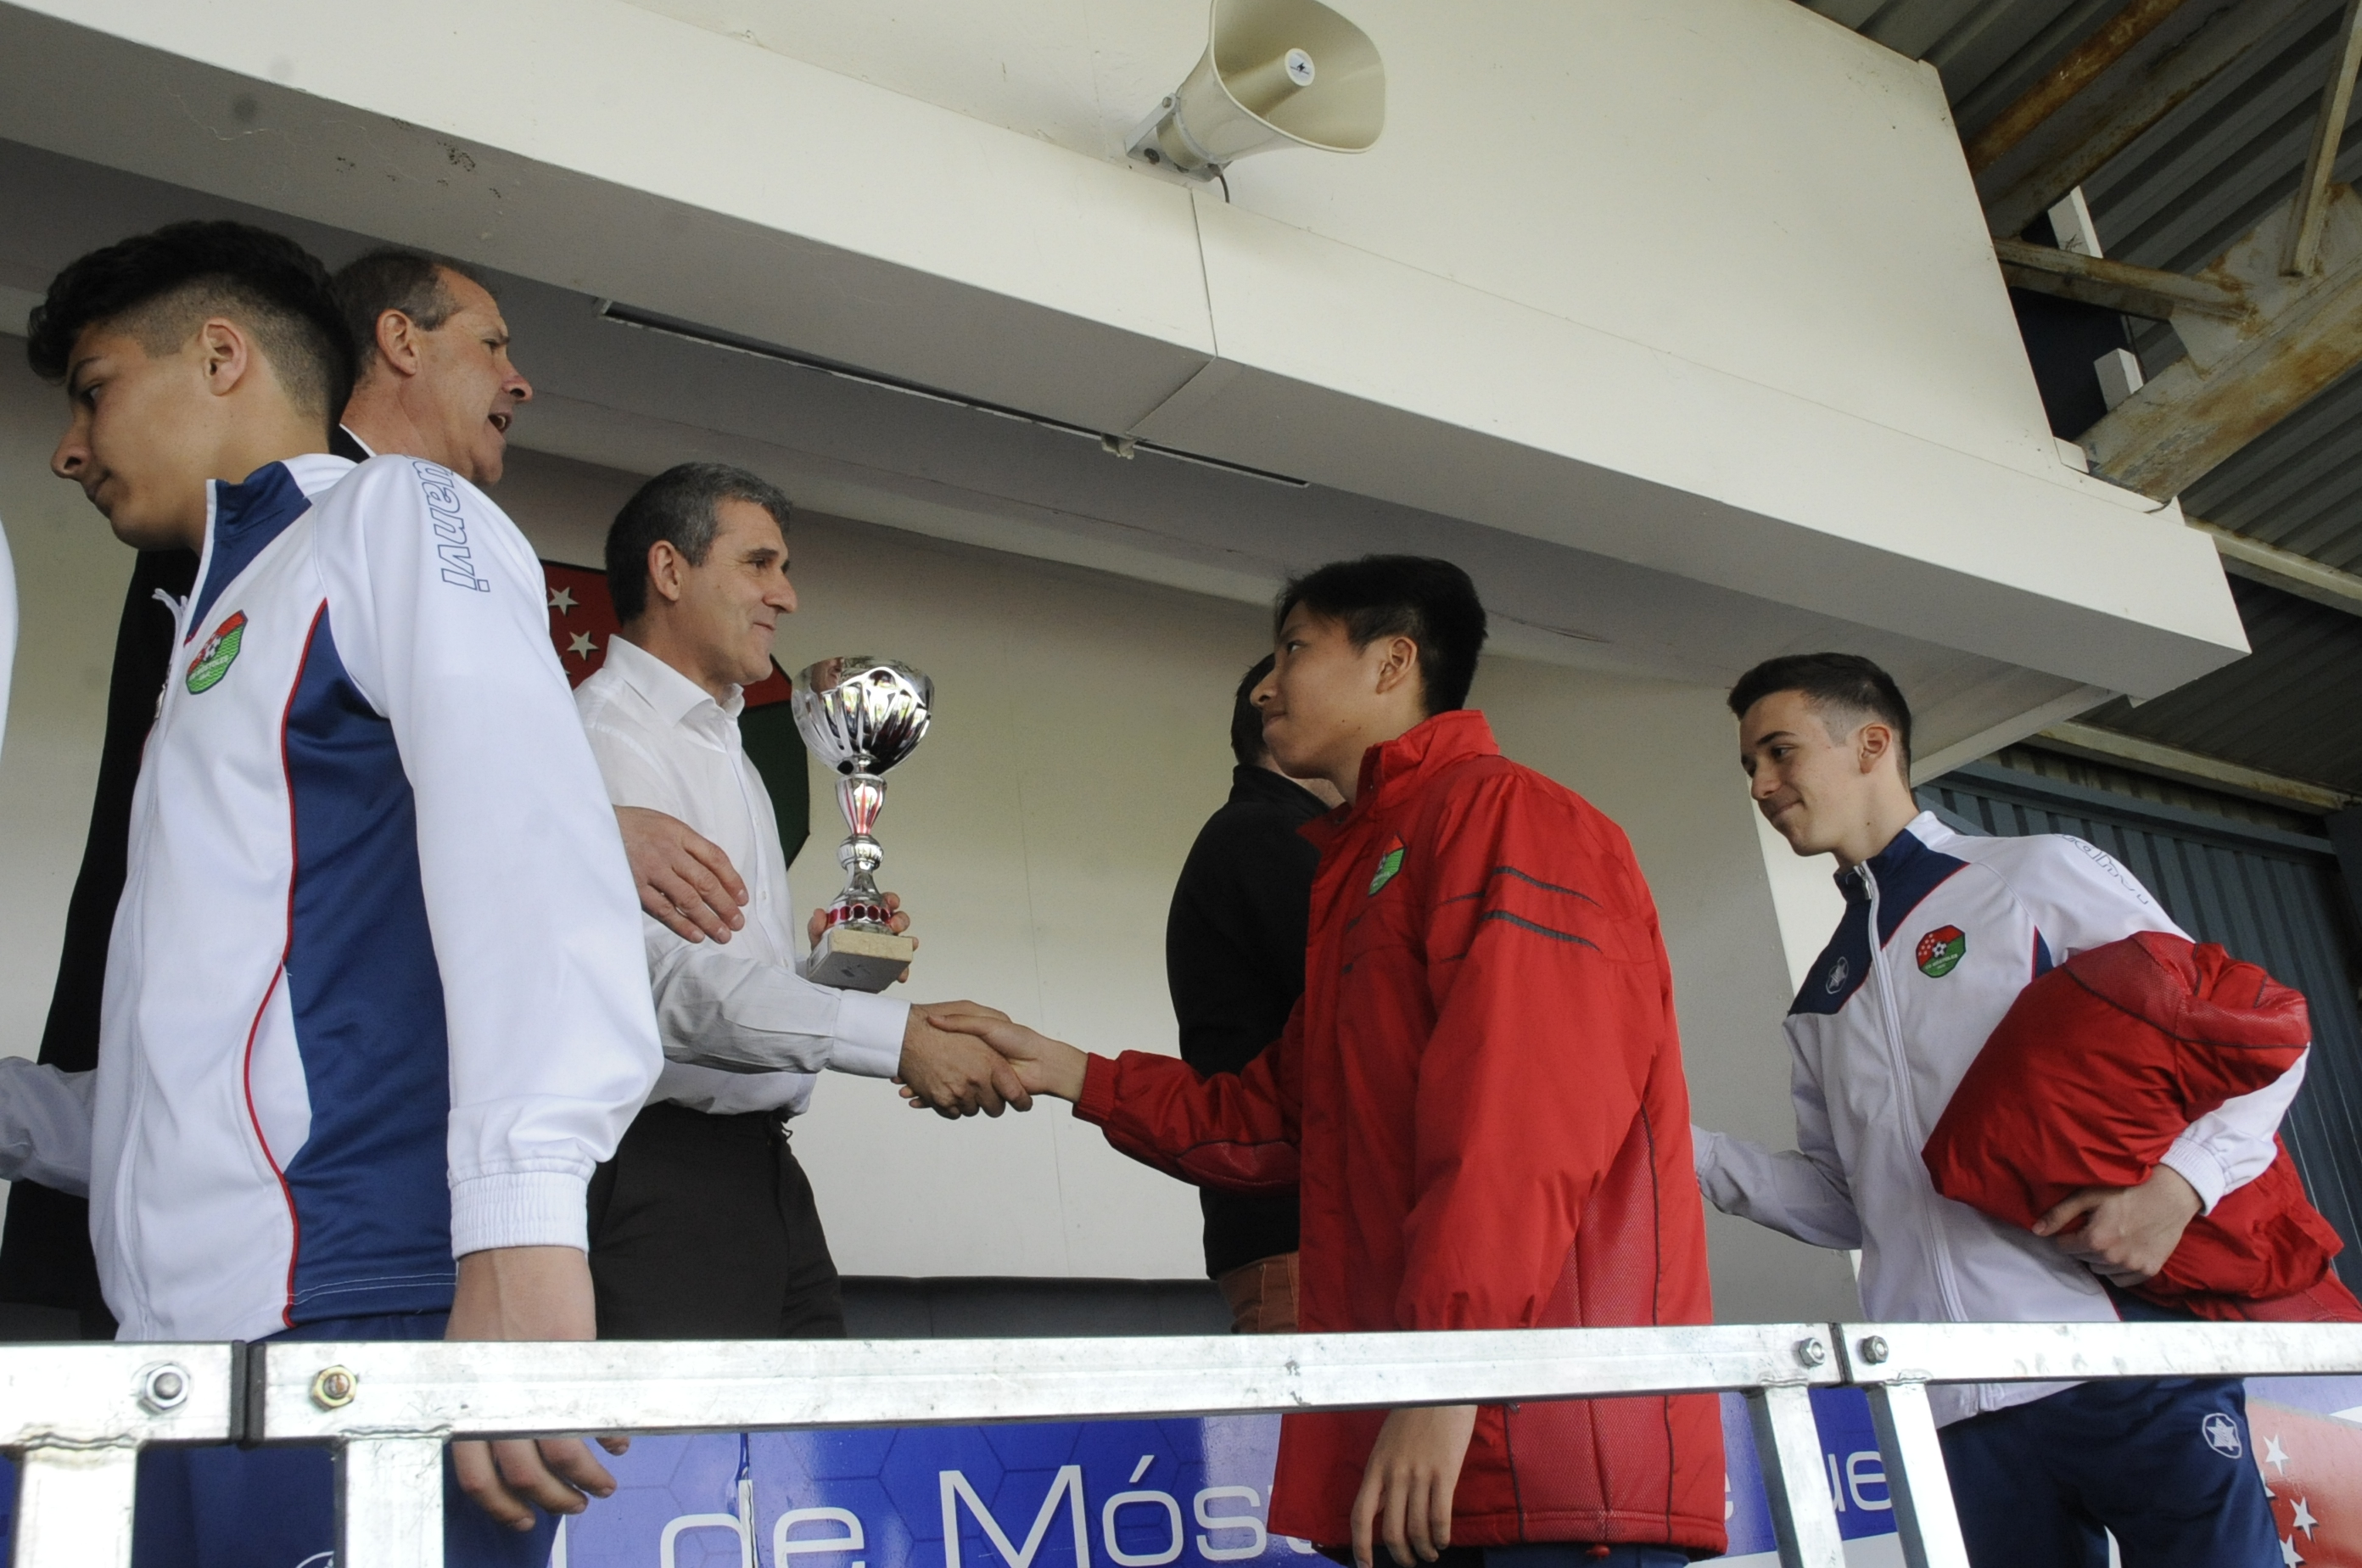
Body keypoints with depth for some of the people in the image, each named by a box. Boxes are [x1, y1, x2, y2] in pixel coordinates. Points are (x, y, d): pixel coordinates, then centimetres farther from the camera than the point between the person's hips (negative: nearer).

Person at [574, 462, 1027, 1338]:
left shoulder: (725, 749, 24)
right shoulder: (606, 731, -7)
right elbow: (676, 980, -20)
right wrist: (899, 1037, -24)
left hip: (761, 1163, 9)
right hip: (659, 1168, -9)